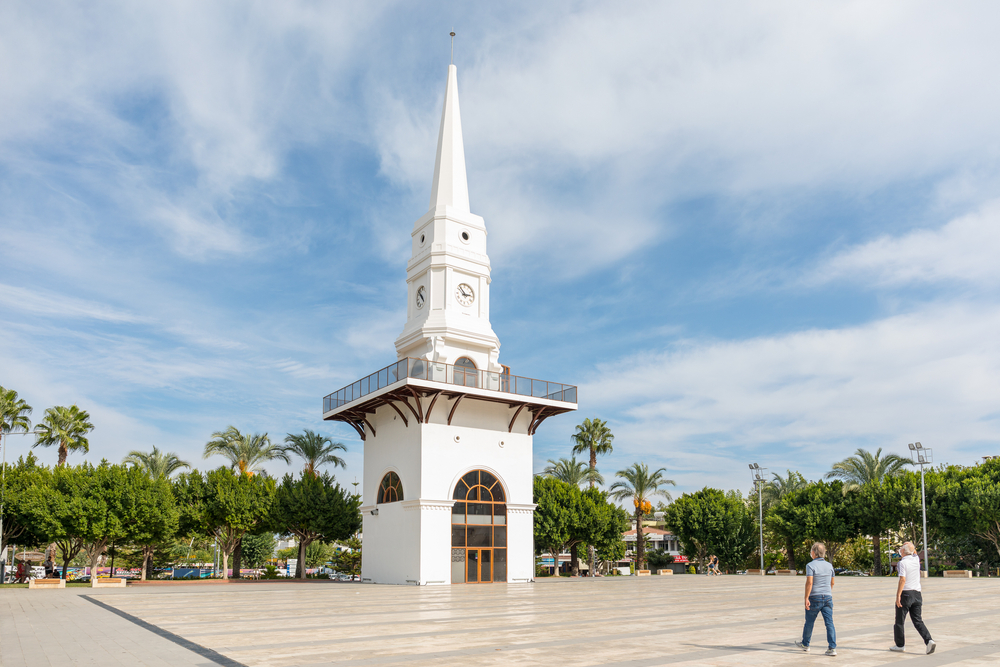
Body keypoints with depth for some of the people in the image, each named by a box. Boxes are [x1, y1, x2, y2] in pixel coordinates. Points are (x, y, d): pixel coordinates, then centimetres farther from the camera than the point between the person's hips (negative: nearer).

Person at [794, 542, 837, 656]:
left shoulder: (810, 565, -12)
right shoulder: (829, 565, 6)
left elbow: (809, 583, -20)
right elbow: (832, 583, 16)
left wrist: (806, 598, -18)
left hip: (814, 598, -4)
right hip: (828, 597, 4)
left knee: (809, 622, 12)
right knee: (829, 623, 0)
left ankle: (805, 644, 27)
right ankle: (832, 648, -8)